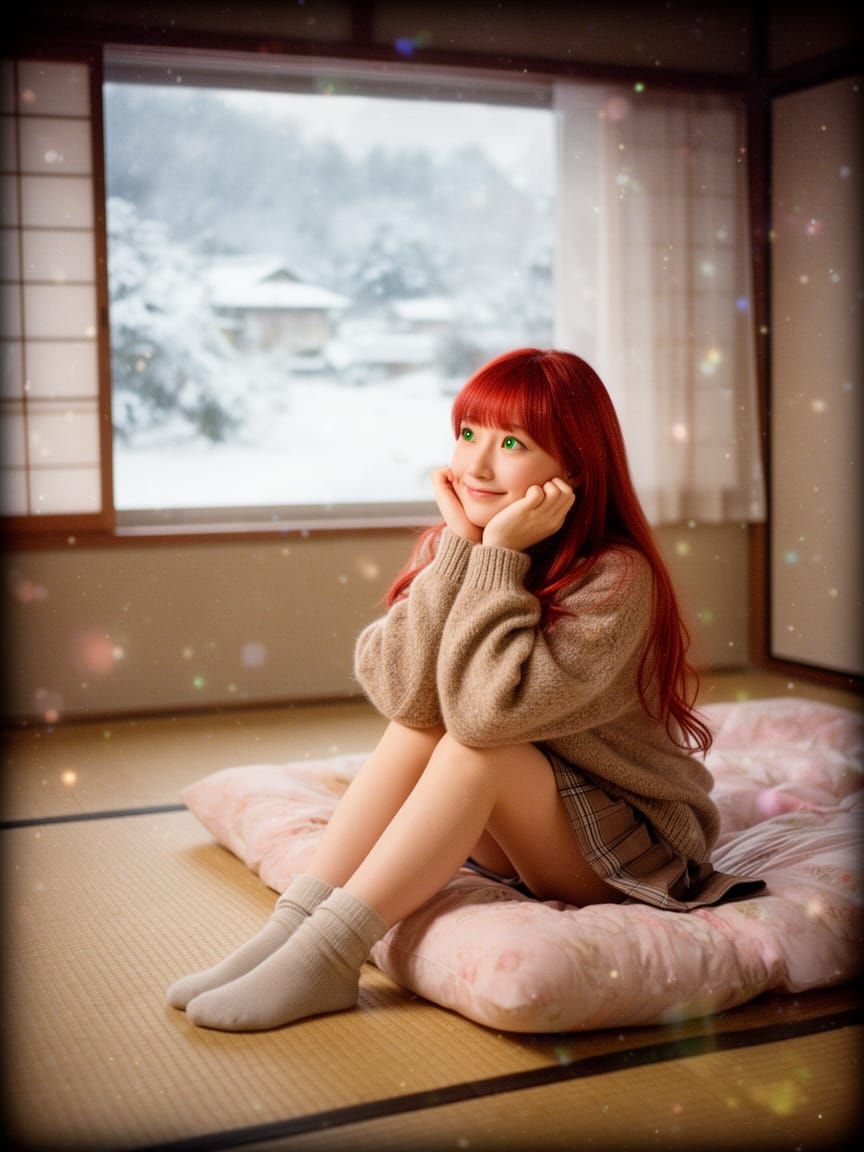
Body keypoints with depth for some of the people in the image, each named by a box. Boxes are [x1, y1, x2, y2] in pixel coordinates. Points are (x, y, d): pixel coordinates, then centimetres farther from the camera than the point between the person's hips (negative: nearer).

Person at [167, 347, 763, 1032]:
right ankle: (293, 925, -21)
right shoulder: (453, 546, -6)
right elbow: (400, 693, -23)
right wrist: (460, 544, -26)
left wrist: (499, 555, -30)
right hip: (510, 840, 6)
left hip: (635, 848, -5)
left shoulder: (617, 578, -23)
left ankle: (328, 955, -26)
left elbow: (491, 707, -36)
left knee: (476, 744, -29)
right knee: (422, 717, -20)